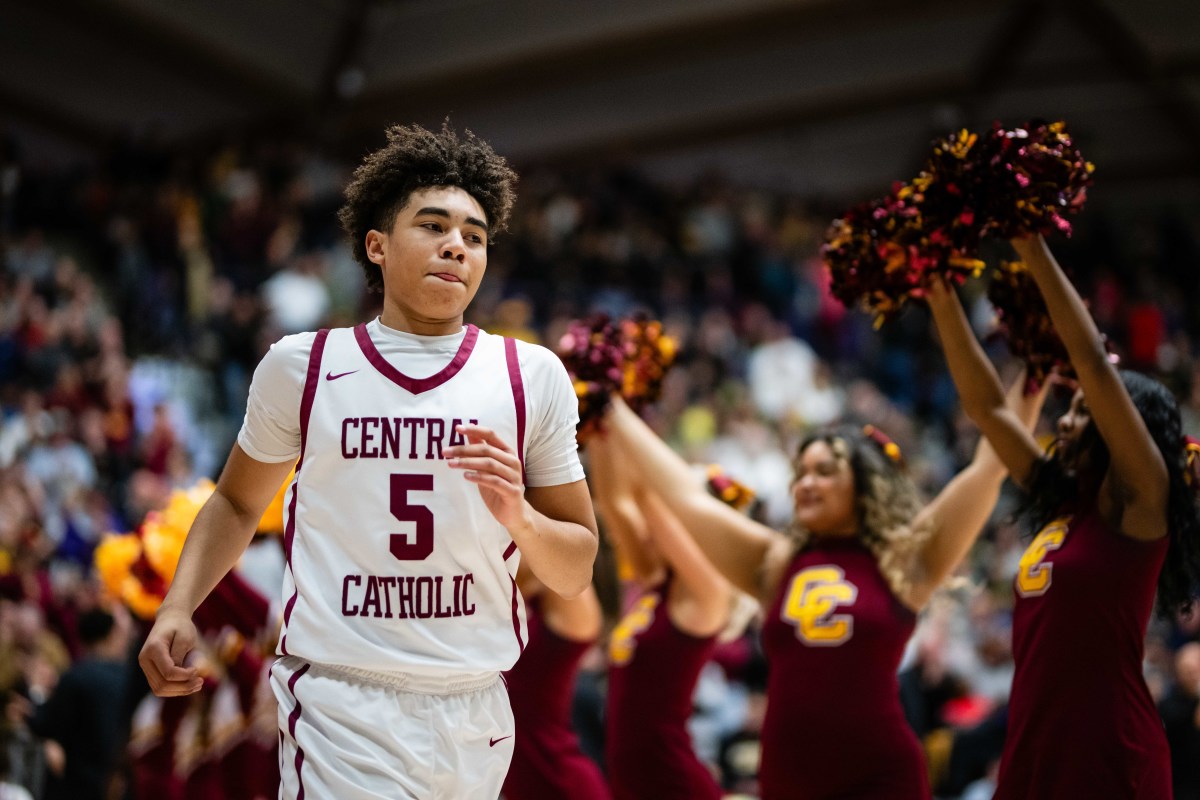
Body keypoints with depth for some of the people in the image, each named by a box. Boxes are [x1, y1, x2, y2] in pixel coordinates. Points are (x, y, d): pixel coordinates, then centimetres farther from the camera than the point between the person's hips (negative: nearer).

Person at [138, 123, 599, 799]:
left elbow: (575, 575, 7)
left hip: (477, 714, 2)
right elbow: (238, 502, 18)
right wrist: (179, 606, 3)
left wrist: (518, 517, -13)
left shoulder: (534, 377, 4)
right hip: (342, 711, -2)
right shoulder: (299, 366, 3)